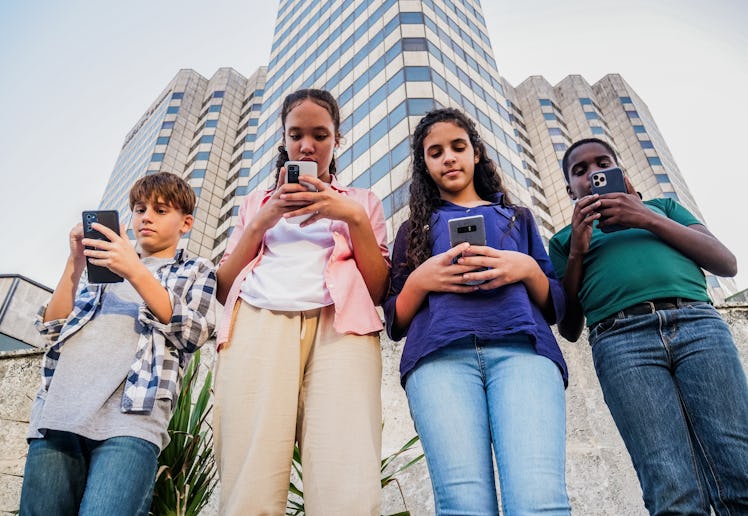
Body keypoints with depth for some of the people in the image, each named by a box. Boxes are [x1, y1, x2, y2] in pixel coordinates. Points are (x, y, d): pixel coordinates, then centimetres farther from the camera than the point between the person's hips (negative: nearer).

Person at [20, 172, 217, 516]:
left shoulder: (195, 271, 18)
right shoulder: (105, 261, 27)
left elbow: (194, 332, -1)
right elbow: (52, 329, 19)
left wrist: (135, 271, -8)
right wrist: (75, 263, 5)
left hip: (130, 417, -4)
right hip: (58, 410, 4)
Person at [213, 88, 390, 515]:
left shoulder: (361, 202, 26)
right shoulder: (257, 202, 30)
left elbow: (379, 291, 13)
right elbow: (223, 289, 18)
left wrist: (355, 219, 1)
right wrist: (261, 222, 6)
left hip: (338, 325, -1)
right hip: (257, 324, 2)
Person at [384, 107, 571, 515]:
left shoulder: (517, 217, 30)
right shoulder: (415, 228, 28)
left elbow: (556, 306, 22)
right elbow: (396, 323, 19)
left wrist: (528, 269, 1)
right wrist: (419, 281, -1)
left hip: (521, 345, 1)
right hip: (441, 353, 0)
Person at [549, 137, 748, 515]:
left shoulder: (662, 206, 30)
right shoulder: (565, 237, 26)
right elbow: (570, 329, 17)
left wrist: (650, 220, 4)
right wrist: (576, 252, 4)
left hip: (698, 322, 2)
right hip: (621, 339, -1)